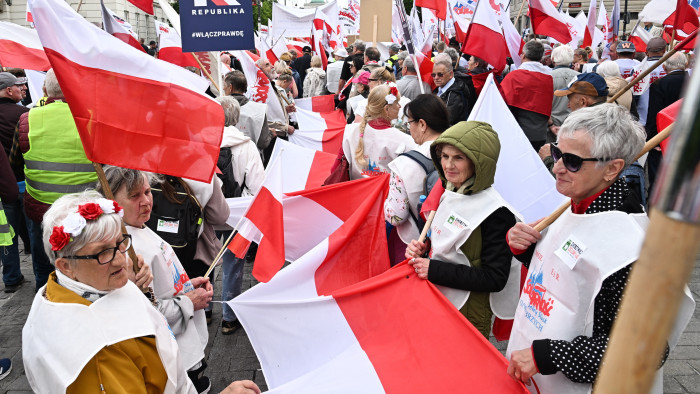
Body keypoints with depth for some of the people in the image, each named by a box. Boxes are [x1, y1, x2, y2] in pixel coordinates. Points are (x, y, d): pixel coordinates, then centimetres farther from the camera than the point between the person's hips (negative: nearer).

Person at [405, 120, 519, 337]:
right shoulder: (449, 195, 3)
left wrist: (434, 270, -24)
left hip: (467, 317, -7)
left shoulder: (495, 213, -21)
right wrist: (420, 250, -5)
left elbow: (495, 278, -22)